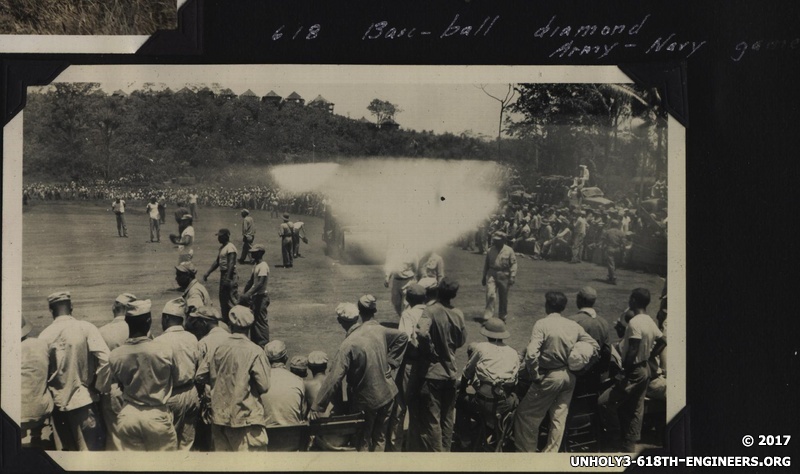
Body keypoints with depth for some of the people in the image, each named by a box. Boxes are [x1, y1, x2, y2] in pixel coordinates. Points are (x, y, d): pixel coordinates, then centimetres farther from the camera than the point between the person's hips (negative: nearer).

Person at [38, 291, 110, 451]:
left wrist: (50, 390, 13)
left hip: (58, 403, 3)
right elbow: (104, 359, -18)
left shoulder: (45, 335, -1)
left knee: (68, 450, 16)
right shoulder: (86, 328, -8)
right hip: (83, 401, -3)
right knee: (92, 449, 0)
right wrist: (99, 387, -5)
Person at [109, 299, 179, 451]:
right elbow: (175, 379, 1)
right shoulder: (165, 350, -15)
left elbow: (117, 382, 6)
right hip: (157, 416, -2)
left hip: (127, 416, 2)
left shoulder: (115, 355, -9)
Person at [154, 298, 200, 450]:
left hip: (172, 396, -5)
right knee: (187, 442, 14)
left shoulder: (160, 341, -16)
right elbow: (198, 365, 4)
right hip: (191, 394, 5)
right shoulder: (192, 338, -2)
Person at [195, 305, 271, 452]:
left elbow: (199, 377, 3)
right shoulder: (255, 351, -14)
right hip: (246, 416, -5)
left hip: (219, 416, 5)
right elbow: (264, 386, -14)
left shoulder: (218, 348, -2)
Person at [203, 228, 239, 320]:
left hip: (230, 276, -10)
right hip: (223, 275, 10)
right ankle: (225, 319, 26)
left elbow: (231, 264, -24)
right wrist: (207, 273, 18)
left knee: (232, 300, -8)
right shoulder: (222, 247, 15)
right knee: (223, 298, 16)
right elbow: (217, 262, 22)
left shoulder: (230, 247, -15)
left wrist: (228, 278, -30)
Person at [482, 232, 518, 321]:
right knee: (490, 294, -14)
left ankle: (502, 315, 26)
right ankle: (488, 315, -13)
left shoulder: (509, 251, -2)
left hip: (504, 276, -1)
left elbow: (513, 264, -3)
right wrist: (484, 277, 17)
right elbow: (486, 264, 16)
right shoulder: (490, 251, 6)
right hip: (491, 274, 1)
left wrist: (512, 277, -11)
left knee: (503, 297, 10)